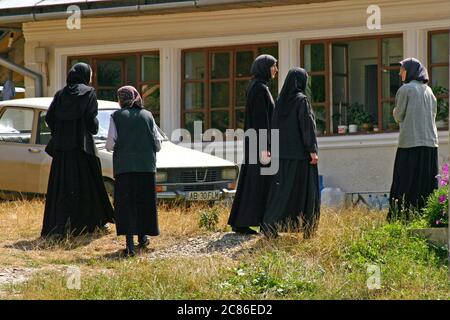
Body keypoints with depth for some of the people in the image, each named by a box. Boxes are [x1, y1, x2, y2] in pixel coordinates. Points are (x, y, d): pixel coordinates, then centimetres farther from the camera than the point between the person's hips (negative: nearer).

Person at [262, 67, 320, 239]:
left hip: (283, 153, 6)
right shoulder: (301, 100, -11)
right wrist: (312, 150, -14)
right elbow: (307, 126, -15)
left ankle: (269, 225, -2)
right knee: (306, 190, 3)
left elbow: (275, 126, 10)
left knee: (282, 190, 7)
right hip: (300, 152, -6)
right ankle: (308, 229, 6)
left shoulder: (281, 100, 8)